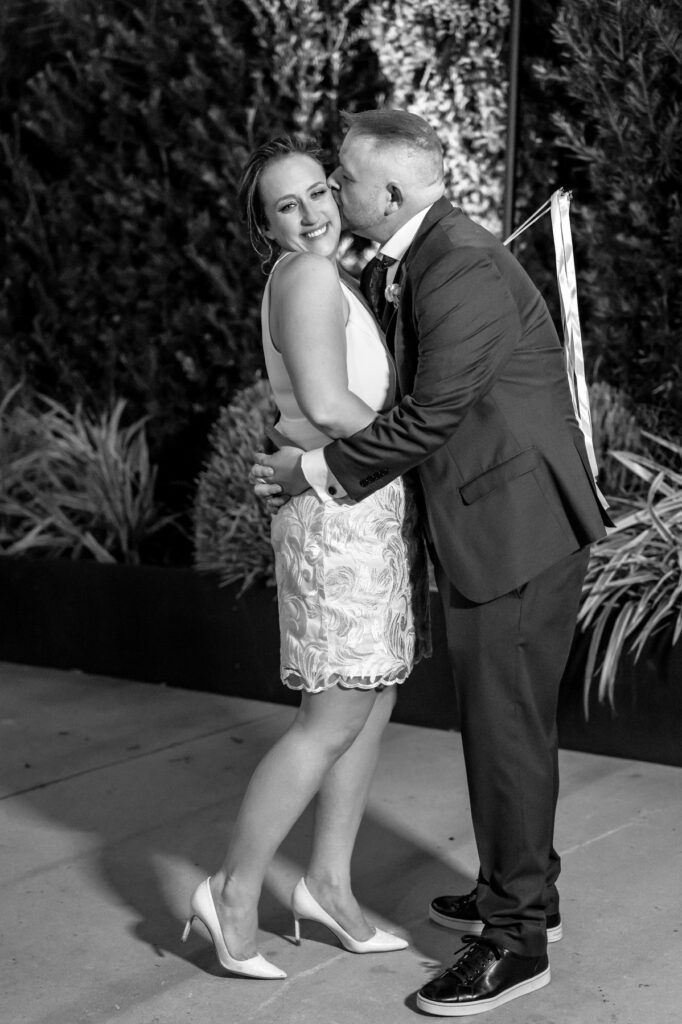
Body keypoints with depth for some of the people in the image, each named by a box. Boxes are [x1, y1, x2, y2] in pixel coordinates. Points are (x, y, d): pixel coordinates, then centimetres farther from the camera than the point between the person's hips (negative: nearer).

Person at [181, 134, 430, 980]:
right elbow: (325, 405, -24)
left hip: (376, 512, 10)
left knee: (374, 703, 13)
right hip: (341, 519, -10)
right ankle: (234, 890, 9)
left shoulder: (329, 281, 16)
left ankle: (329, 881, 24)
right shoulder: (307, 276, -14)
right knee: (333, 722, -4)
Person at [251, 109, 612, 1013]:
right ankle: (522, 889, 35)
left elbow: (429, 417, -21)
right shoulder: (398, 266, 10)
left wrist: (317, 470, -12)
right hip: (489, 524, 10)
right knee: (499, 718, 19)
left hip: (519, 529, -10)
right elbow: (396, 386, 21)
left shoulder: (463, 271, -21)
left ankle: (517, 938, 11)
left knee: (507, 727, -1)